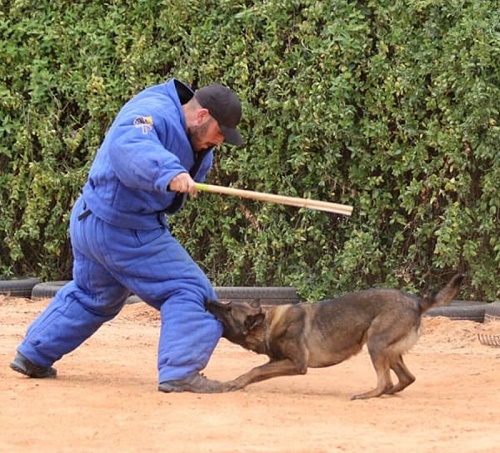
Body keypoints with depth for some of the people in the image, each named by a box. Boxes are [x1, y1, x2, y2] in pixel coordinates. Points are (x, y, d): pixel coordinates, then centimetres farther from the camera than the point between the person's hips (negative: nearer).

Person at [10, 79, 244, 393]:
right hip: (124, 232, -11)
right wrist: (169, 172, -58)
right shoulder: (154, 113, -24)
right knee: (190, 291, -10)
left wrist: (203, 155, -6)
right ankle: (180, 373, -14)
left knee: (90, 296, 30)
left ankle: (33, 356, 41)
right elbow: (129, 146, -44)